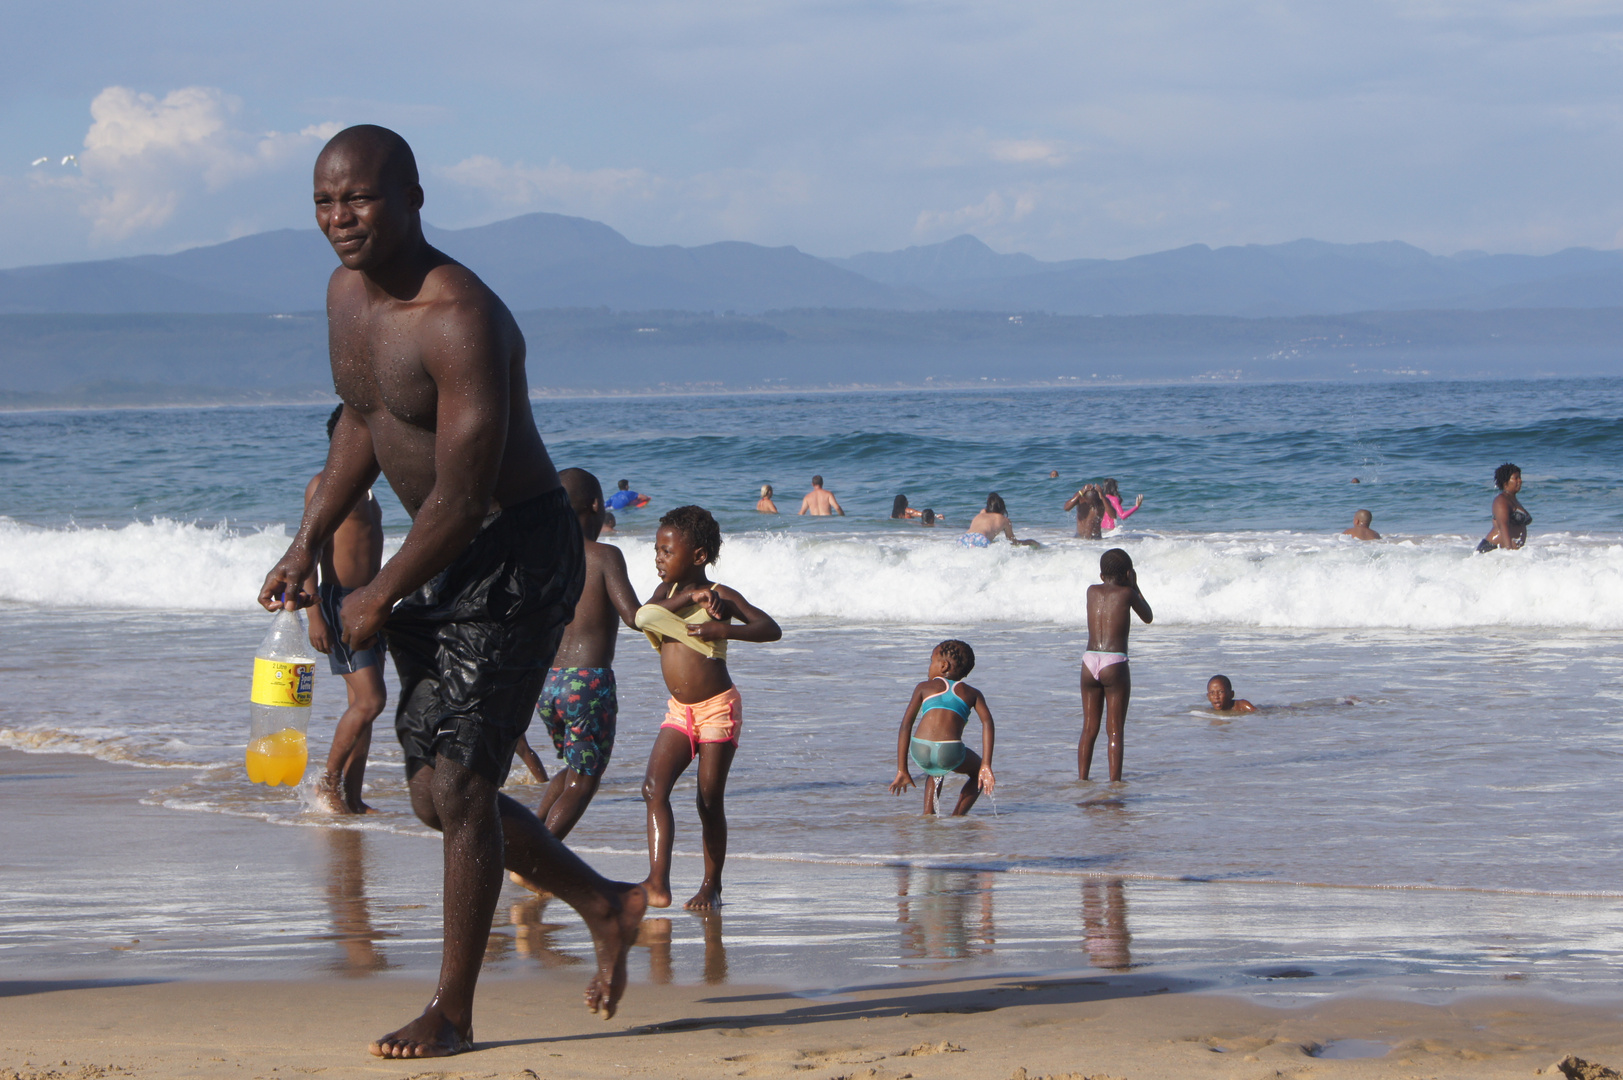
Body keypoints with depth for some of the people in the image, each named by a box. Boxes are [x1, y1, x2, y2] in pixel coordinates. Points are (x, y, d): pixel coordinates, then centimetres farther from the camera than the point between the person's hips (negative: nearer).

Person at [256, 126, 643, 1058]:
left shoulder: (462, 321, -26)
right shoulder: (348, 294, 2)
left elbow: (462, 497, -26)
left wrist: (380, 599, -17)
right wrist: (308, 546, 7)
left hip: (519, 557, -9)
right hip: (442, 556, 9)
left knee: (458, 781, -10)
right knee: (436, 792, 12)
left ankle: (453, 1014, 1)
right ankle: (607, 906, 33)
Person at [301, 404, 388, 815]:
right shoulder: (324, 484, -9)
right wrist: (315, 615, -21)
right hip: (339, 599, -9)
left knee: (363, 704, 7)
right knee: (370, 699, -14)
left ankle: (352, 797, 10)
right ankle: (328, 782, -1)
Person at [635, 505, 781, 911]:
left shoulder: (721, 596, -6)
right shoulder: (667, 591, 10)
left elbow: (771, 629, -13)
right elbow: (643, 616, -10)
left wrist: (725, 629, -27)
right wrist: (688, 598, -19)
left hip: (718, 708, -5)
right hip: (679, 711, 5)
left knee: (710, 800, -2)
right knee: (654, 787, -13)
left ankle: (712, 886, 12)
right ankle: (658, 883, -20)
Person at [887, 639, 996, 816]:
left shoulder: (925, 687, 22)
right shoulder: (972, 693, 22)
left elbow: (906, 725, 14)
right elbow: (987, 722, 5)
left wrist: (902, 771, 14)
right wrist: (986, 766, 1)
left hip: (920, 753, 2)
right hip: (951, 753, -2)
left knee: (936, 770, 39)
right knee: (978, 771, 32)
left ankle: (928, 813, 21)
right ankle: (958, 815, 14)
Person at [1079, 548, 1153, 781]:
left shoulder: (1092, 591, 9)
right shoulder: (1126, 593, -1)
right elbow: (1148, 617, 14)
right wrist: (1134, 586, 20)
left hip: (1089, 663, 4)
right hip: (1115, 663, -4)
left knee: (1089, 729, 11)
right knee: (1115, 730, 0)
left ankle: (1082, 778, 11)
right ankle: (1114, 780, -3)